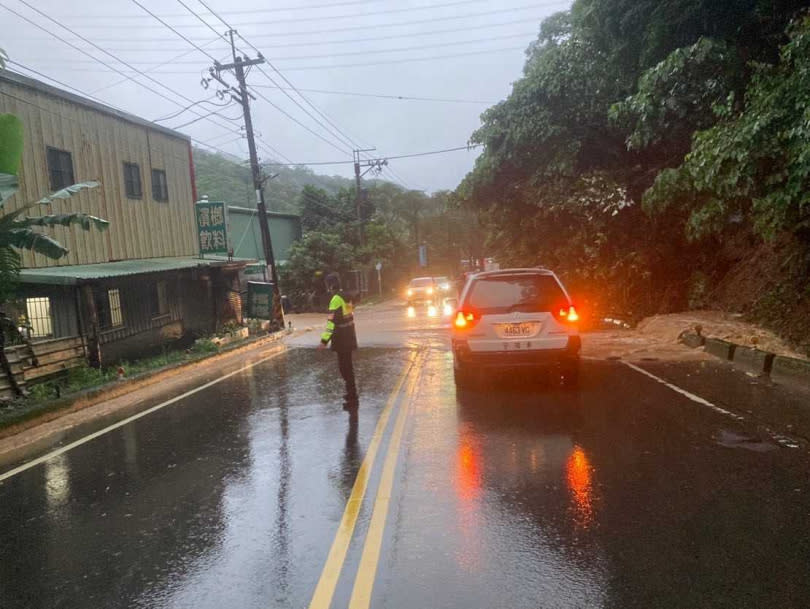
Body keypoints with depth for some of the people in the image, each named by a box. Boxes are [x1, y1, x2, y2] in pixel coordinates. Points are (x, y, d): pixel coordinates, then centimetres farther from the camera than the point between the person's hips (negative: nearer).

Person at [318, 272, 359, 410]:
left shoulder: (336, 299, -19)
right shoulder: (345, 296, 9)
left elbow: (332, 322, -24)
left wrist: (324, 340, -25)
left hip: (342, 339, -9)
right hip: (349, 336, 9)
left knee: (344, 367, -4)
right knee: (347, 365, 20)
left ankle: (352, 398, -1)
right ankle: (352, 393, 33)